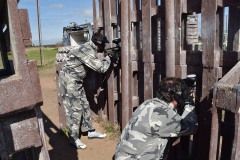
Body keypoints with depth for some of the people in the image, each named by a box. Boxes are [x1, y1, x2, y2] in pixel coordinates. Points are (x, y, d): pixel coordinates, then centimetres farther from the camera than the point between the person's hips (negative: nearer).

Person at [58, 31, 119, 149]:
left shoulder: (88, 49, 8)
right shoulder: (86, 51, -23)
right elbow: (100, 68, -22)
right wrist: (109, 58, -8)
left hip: (76, 81, 10)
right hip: (69, 81, -10)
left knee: (84, 106, 14)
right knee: (74, 109, -5)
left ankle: (91, 131, 25)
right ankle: (73, 138, 7)